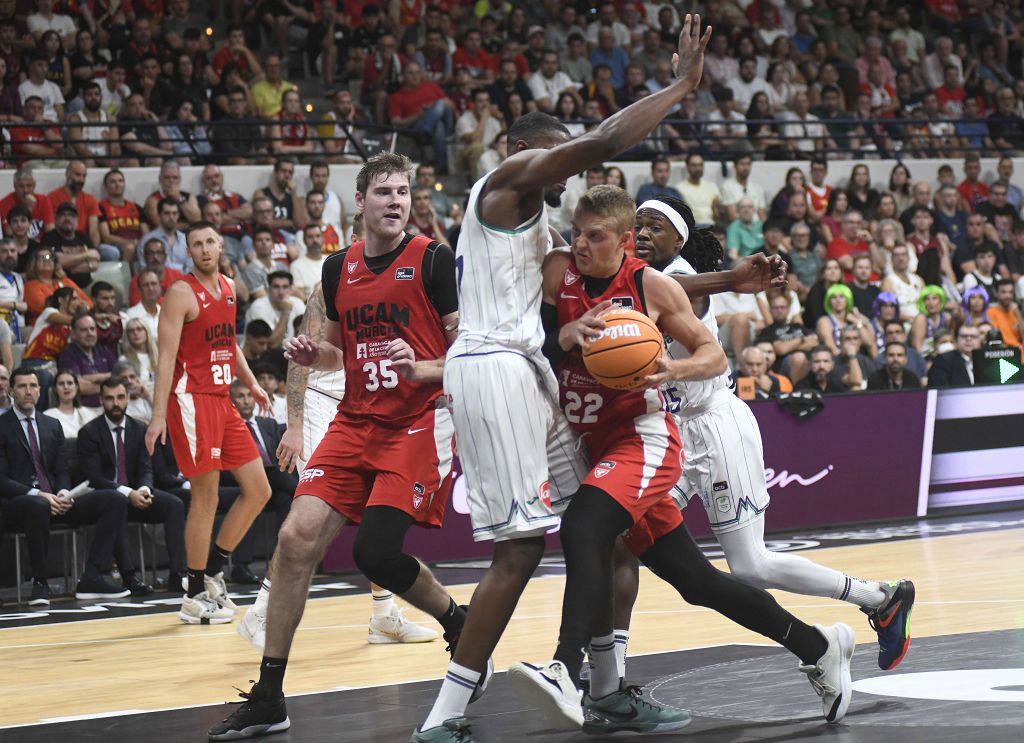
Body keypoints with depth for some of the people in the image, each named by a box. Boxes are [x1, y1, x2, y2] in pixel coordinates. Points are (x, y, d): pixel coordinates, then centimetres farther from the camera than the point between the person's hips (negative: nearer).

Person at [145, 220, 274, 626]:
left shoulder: (229, 288, 13)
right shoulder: (181, 293, -9)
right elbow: (166, 356, -14)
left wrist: (251, 382, 20)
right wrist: (158, 414, -20)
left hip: (222, 399, 8)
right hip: (192, 399, -8)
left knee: (258, 491, 7)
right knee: (206, 498, -6)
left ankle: (213, 571, 18)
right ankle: (196, 597, 2)